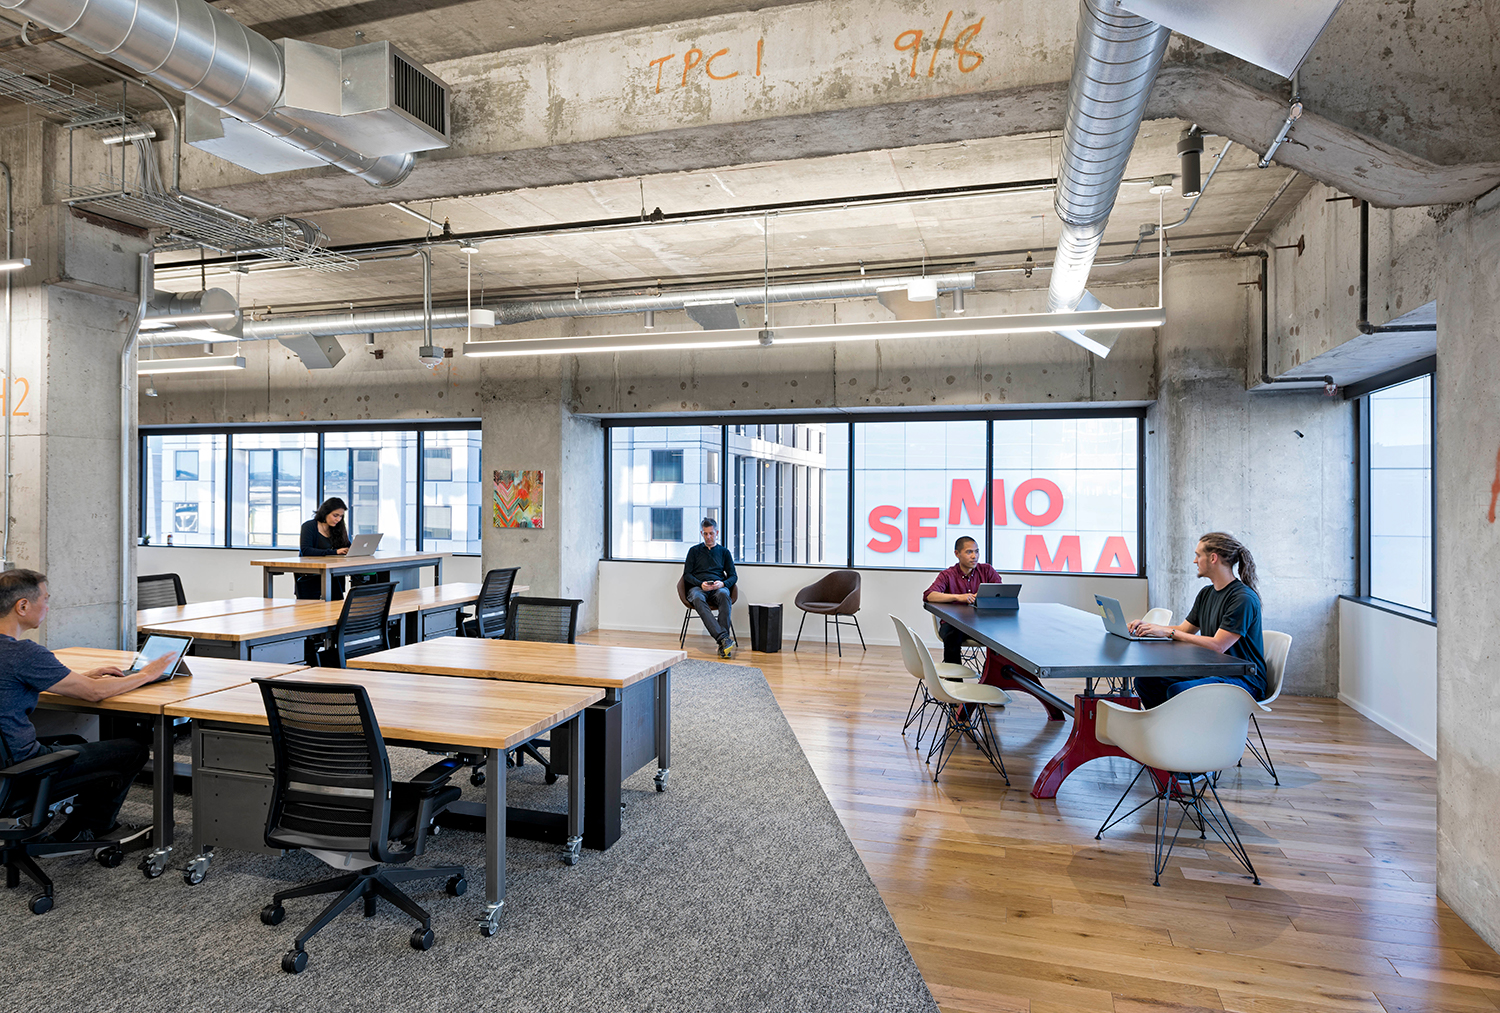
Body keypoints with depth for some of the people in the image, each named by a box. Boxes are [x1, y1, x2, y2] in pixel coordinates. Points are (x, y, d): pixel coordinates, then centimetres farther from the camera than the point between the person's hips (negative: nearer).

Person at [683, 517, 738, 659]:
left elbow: (733, 576, 15)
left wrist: (723, 584, -8)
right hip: (697, 587, 0)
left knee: (724, 595, -39)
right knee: (698, 599, -39)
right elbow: (687, 574, 12)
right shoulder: (694, 551, 21)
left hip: (718, 587, 0)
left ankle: (723, 646, -45)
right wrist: (700, 584, -9)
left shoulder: (724, 552, 22)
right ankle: (723, 638, -53)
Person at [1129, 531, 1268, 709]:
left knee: (1178, 691, -33)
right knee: (1145, 681, -8)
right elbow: (1184, 630, 17)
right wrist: (1148, 627, 0)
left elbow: (1217, 646, -23)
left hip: (1243, 680, -8)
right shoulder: (1206, 594, 12)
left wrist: (1169, 631, -19)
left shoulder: (1244, 599, -18)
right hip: (1210, 672, 9)